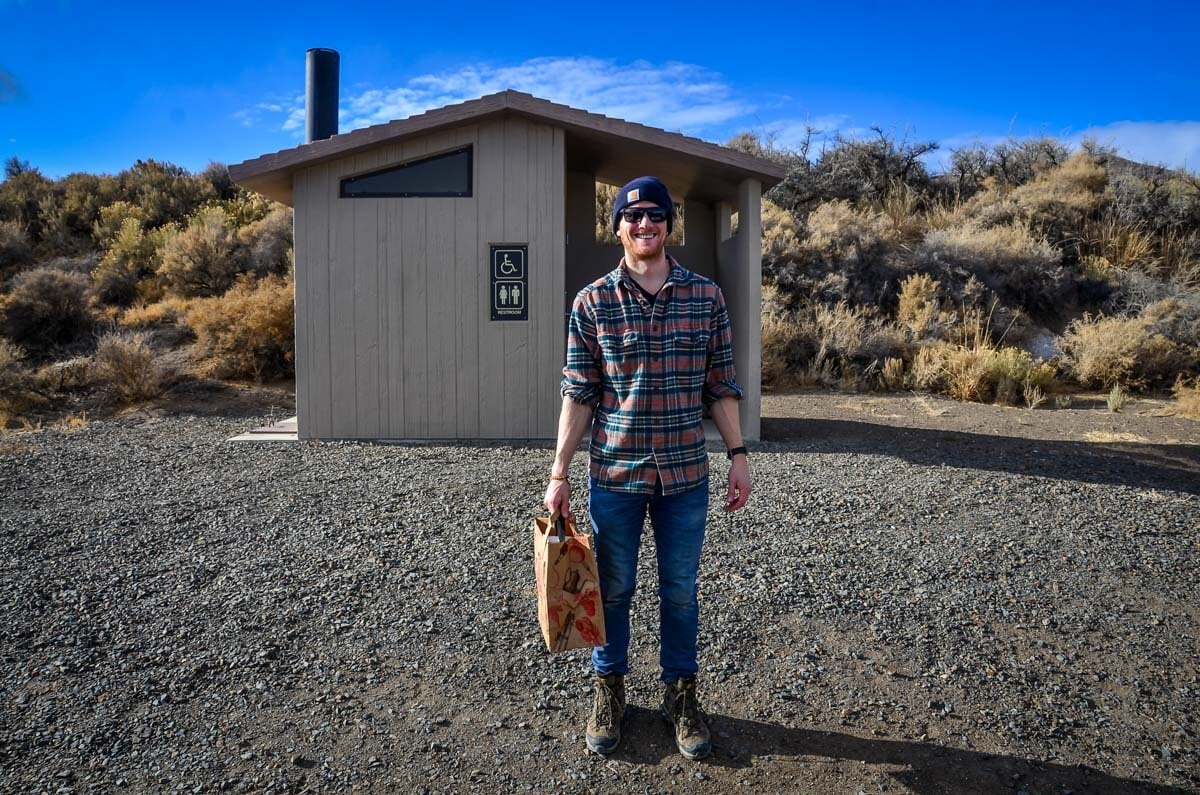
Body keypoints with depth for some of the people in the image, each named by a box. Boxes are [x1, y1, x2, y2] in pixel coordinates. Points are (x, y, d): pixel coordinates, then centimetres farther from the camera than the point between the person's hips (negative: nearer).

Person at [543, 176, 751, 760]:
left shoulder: (707, 297, 0)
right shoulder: (592, 302, -4)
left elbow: (721, 385, 5)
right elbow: (578, 394, -3)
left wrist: (738, 456, 2)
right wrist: (559, 474, -4)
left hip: (685, 475, 1)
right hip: (613, 475, -1)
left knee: (680, 592, 13)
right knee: (612, 590, 14)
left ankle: (680, 694, 34)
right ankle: (610, 691, 35)